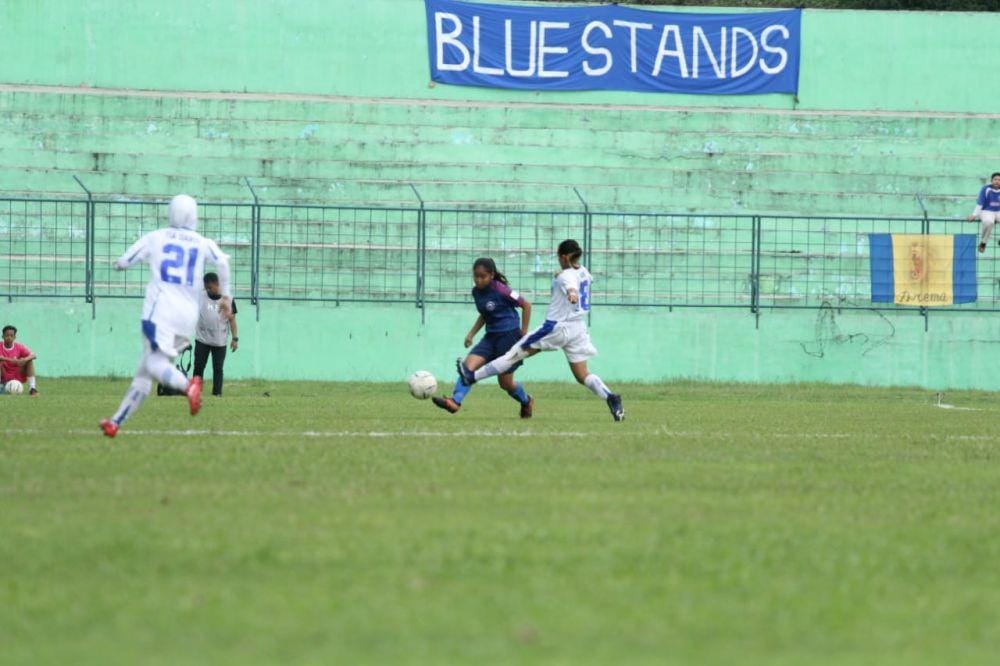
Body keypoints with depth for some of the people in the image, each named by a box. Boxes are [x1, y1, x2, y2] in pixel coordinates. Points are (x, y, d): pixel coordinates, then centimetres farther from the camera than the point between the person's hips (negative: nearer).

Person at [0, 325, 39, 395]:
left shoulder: (19, 347, -5)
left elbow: (33, 355, -16)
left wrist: (24, 360, -37)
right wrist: (10, 360, -43)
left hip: (18, 377, 2)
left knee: (30, 361, -17)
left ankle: (32, 388, -25)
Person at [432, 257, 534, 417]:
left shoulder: (501, 290, -16)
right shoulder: (476, 292, 4)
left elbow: (526, 305, -7)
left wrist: (523, 332, -6)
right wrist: (472, 333, 11)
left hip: (509, 336, -6)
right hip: (491, 337, 6)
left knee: (505, 382, 2)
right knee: (469, 364, -17)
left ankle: (526, 401, 32)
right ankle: (455, 401, -29)